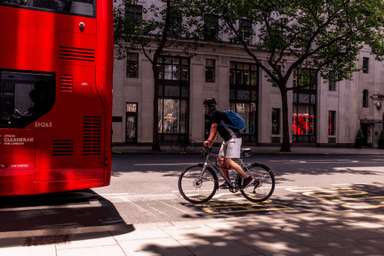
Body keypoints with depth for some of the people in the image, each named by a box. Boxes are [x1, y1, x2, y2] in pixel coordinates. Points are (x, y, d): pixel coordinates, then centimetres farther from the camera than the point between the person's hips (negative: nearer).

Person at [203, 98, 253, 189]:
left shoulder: (215, 113, -11)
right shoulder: (214, 115, 19)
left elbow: (213, 128, -19)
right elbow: (215, 131, 21)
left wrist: (208, 140, -23)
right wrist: (211, 143, 15)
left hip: (234, 138, -10)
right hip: (227, 139, 10)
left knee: (229, 160, -17)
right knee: (220, 159, 6)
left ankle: (247, 177, -11)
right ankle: (227, 182, 12)